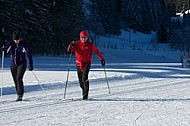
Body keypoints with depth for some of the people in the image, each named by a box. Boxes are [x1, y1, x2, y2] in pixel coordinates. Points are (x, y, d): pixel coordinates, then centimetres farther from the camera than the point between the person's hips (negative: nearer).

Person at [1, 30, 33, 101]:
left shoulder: (23, 45, -9)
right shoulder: (11, 44, -1)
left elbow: (29, 54, -2)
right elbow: (6, 48, -15)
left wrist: (31, 64, -1)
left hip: (22, 64, -4)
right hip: (13, 64, 4)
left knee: (19, 78, -18)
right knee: (15, 80, 6)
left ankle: (20, 95, -14)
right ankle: (19, 93, 20)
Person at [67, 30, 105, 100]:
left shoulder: (90, 45, -1)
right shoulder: (77, 44, 1)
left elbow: (96, 52, 8)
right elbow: (69, 50, -6)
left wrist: (102, 59, 9)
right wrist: (71, 45, -27)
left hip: (86, 64, -3)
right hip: (78, 64, 3)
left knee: (84, 78, -20)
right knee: (80, 80, 10)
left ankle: (85, 94, -17)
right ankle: (84, 90, 35)